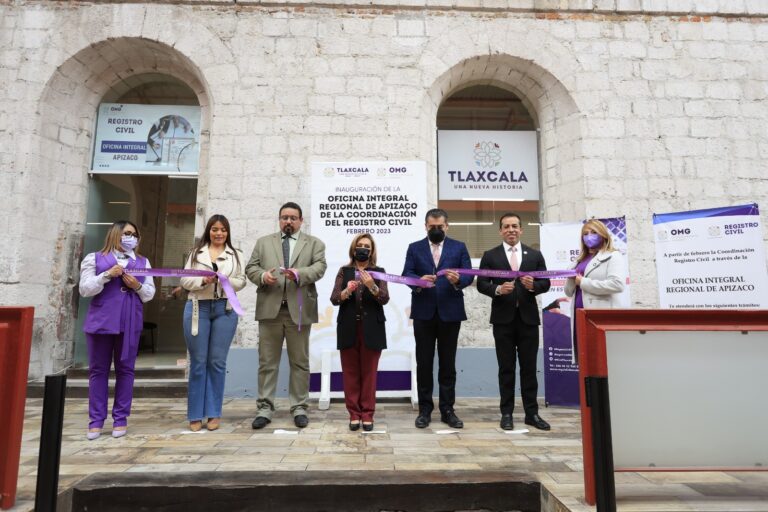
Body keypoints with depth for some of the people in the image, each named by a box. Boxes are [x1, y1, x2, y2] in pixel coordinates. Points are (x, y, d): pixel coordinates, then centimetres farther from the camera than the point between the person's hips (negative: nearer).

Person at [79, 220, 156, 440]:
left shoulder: (143, 262, 14)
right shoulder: (94, 258, 7)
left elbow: (150, 294, 11)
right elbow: (85, 289, -2)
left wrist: (138, 286, -9)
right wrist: (107, 275, -15)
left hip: (130, 322, 2)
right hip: (101, 320, -2)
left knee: (125, 369, 4)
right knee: (98, 370, 4)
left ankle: (120, 419, 12)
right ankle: (96, 420, 12)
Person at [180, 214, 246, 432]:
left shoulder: (236, 255, 9)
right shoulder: (195, 253, 9)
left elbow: (242, 281, 3)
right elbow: (184, 280, 4)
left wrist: (227, 281, -17)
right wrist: (202, 281, -13)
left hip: (225, 309, 0)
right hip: (198, 308, 0)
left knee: (217, 362, 4)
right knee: (198, 362, 4)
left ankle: (214, 413, 14)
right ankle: (195, 415, 13)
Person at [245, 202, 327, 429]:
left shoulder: (314, 243, 10)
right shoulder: (263, 242, 16)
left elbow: (320, 267, -5)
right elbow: (250, 267, 9)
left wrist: (300, 273, -23)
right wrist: (262, 276, -13)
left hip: (299, 310, -1)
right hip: (270, 309, 2)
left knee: (300, 362, 7)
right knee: (267, 361, 6)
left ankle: (299, 408, 17)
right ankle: (265, 408, 16)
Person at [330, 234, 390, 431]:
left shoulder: (379, 272, 4)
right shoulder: (344, 271, 7)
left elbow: (384, 299, -9)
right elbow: (334, 299, -3)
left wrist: (372, 286, -27)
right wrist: (347, 291, -22)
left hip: (371, 329, -1)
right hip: (348, 329, 1)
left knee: (369, 372, 4)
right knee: (350, 372, 6)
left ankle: (367, 414, 14)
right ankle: (354, 414, 16)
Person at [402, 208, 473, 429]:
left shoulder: (459, 247, 8)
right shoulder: (414, 248, 9)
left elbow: (469, 275, -1)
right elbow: (406, 274, -3)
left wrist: (458, 280, -23)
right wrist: (419, 281, -24)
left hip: (450, 312, 0)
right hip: (423, 312, 0)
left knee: (448, 363, 8)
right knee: (424, 363, 6)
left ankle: (447, 410, 19)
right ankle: (425, 409, 18)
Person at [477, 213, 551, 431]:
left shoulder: (535, 255, 9)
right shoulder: (490, 256, 4)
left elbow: (546, 283, 6)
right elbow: (481, 284, 0)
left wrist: (533, 286, -15)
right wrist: (497, 289, -18)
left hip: (528, 317, 1)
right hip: (503, 318, -1)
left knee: (529, 367, 6)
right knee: (506, 368, 6)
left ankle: (532, 413, 17)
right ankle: (506, 413, 15)